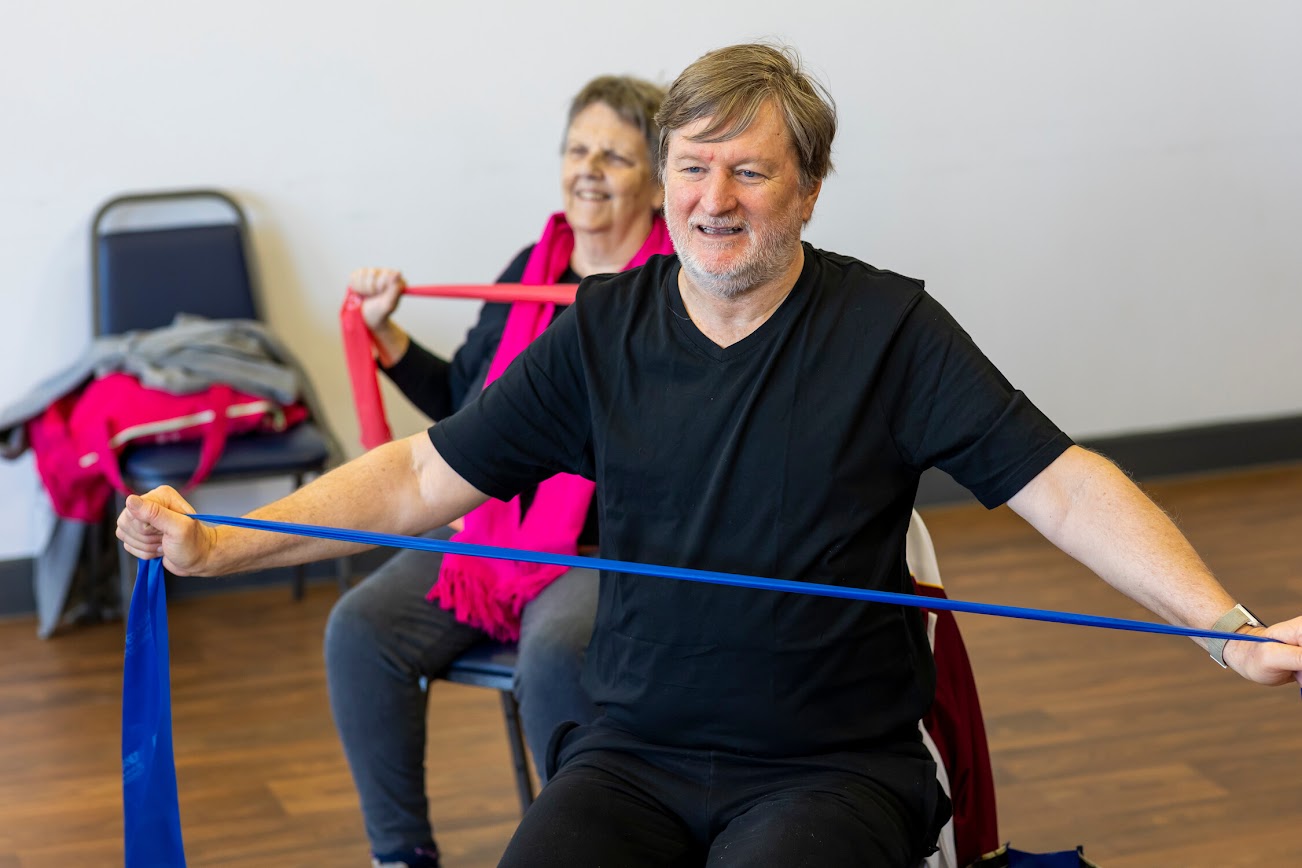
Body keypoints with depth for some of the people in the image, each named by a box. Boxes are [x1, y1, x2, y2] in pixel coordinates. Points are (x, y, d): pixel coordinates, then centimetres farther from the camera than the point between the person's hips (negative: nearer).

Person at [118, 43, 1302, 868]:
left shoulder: (887, 328, -3)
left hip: (834, 765, -2)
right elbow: (427, 476, 5)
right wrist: (217, 546, -5)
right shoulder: (603, 330, 5)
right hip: (634, 754, 2)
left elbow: (1060, 484, -8)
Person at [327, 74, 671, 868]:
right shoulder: (531, 269, 14)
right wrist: (385, 334, 15)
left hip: (620, 548, -6)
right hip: (495, 528, 6)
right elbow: (462, 400, 24)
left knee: (555, 653, -37)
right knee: (361, 627, -16)